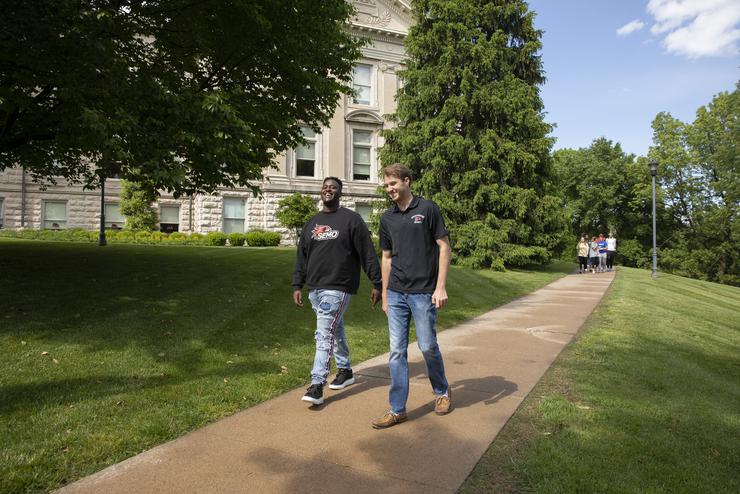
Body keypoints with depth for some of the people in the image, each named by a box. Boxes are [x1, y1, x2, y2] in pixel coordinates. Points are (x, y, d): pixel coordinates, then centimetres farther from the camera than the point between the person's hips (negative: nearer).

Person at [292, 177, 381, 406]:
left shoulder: (351, 219, -3)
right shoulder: (312, 222, 15)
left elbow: (368, 254, -5)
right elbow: (301, 257, 16)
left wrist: (376, 284, -7)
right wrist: (297, 286, 11)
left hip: (337, 287, -6)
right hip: (314, 288, 6)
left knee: (324, 335, -10)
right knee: (335, 330, 17)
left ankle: (317, 385, -7)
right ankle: (345, 371, 32)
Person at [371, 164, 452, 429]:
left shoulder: (428, 208, -4)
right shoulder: (387, 218, 10)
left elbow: (444, 247, -5)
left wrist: (440, 287, -12)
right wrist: (384, 294, 13)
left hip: (423, 292, -4)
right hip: (396, 294, 4)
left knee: (428, 347, 4)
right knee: (397, 352, 4)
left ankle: (442, 392, 32)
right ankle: (397, 409, 14)